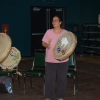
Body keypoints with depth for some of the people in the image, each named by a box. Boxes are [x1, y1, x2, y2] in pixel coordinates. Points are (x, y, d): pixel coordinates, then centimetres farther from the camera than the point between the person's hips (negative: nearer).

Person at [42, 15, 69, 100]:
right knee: (49, 79, 3)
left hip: (62, 60, 0)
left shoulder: (65, 32, 0)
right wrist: (46, 45, -19)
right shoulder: (48, 32, 1)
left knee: (62, 79, 8)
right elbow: (43, 43, 2)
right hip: (50, 60, 0)